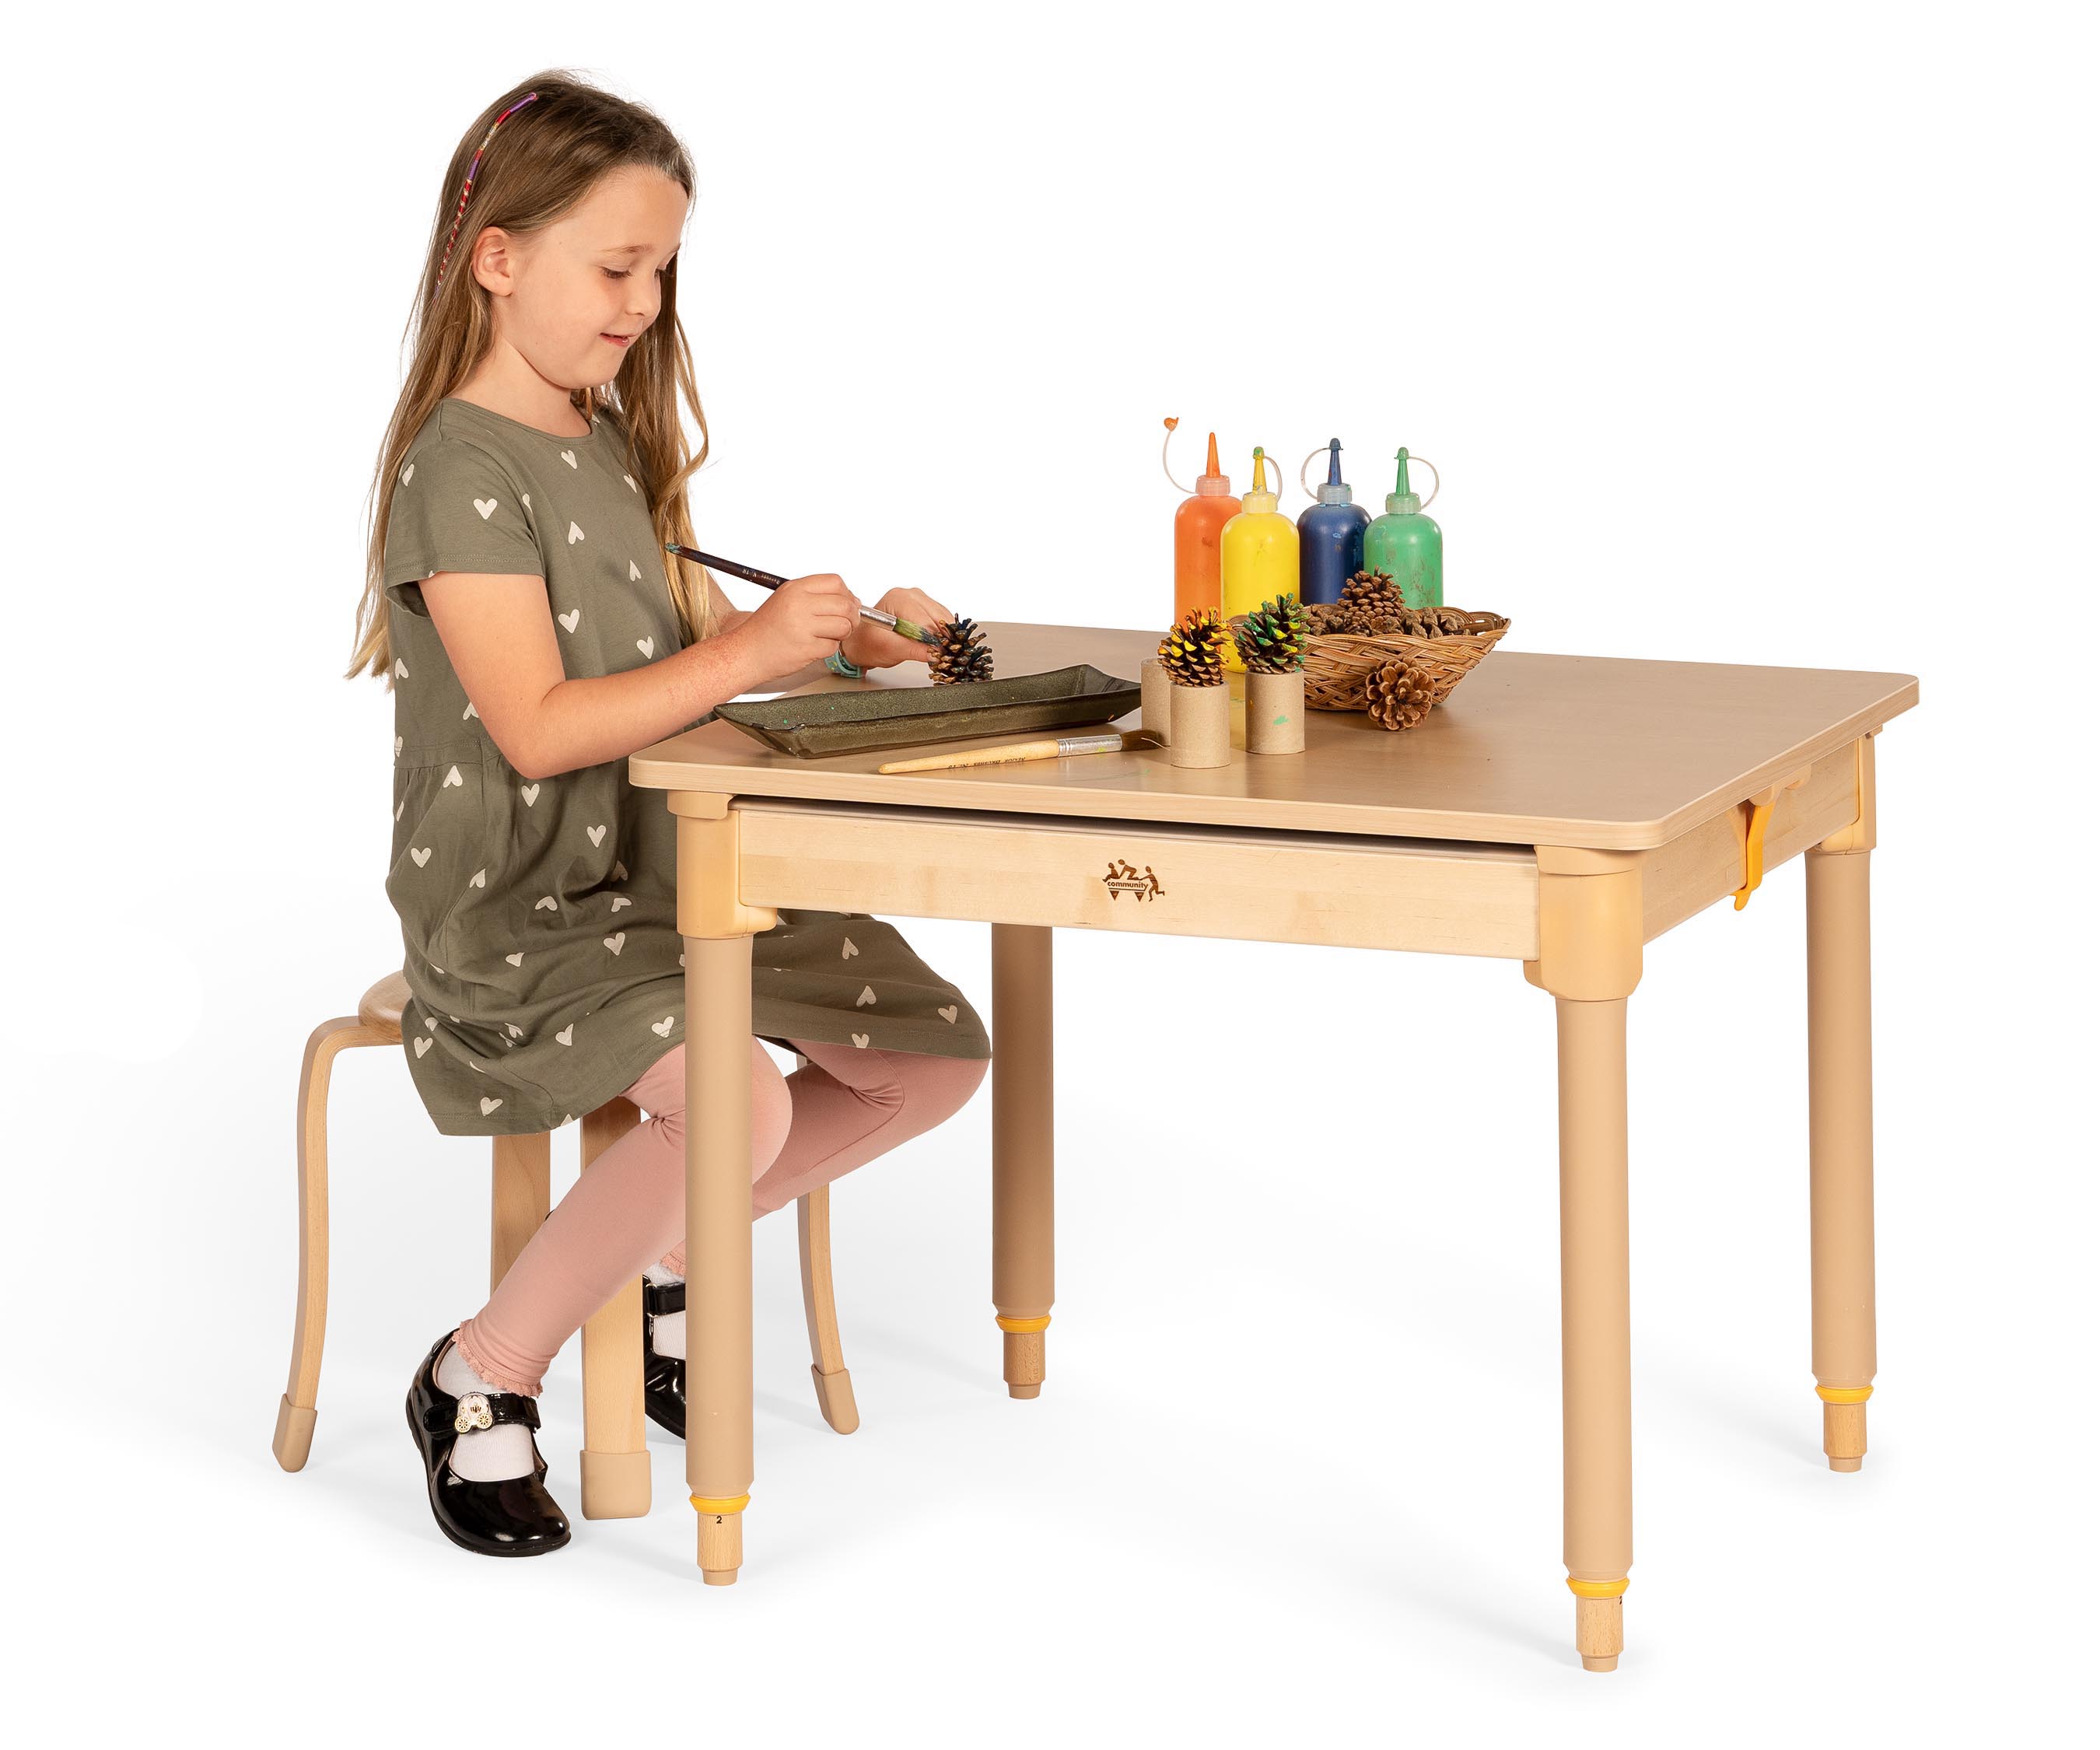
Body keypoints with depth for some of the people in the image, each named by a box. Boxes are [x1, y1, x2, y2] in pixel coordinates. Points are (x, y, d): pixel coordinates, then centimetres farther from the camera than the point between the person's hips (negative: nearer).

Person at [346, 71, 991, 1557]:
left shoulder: (608, 443, 14)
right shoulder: (461, 465, -16)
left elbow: (682, 644, 19)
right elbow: (538, 727, -23)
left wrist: (842, 637, 1)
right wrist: (751, 650, -28)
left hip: (667, 873, 9)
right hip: (517, 917, -9)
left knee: (939, 1055, 1)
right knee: (739, 1099, -32)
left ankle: (668, 1256, 19)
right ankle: (482, 1378, -11)